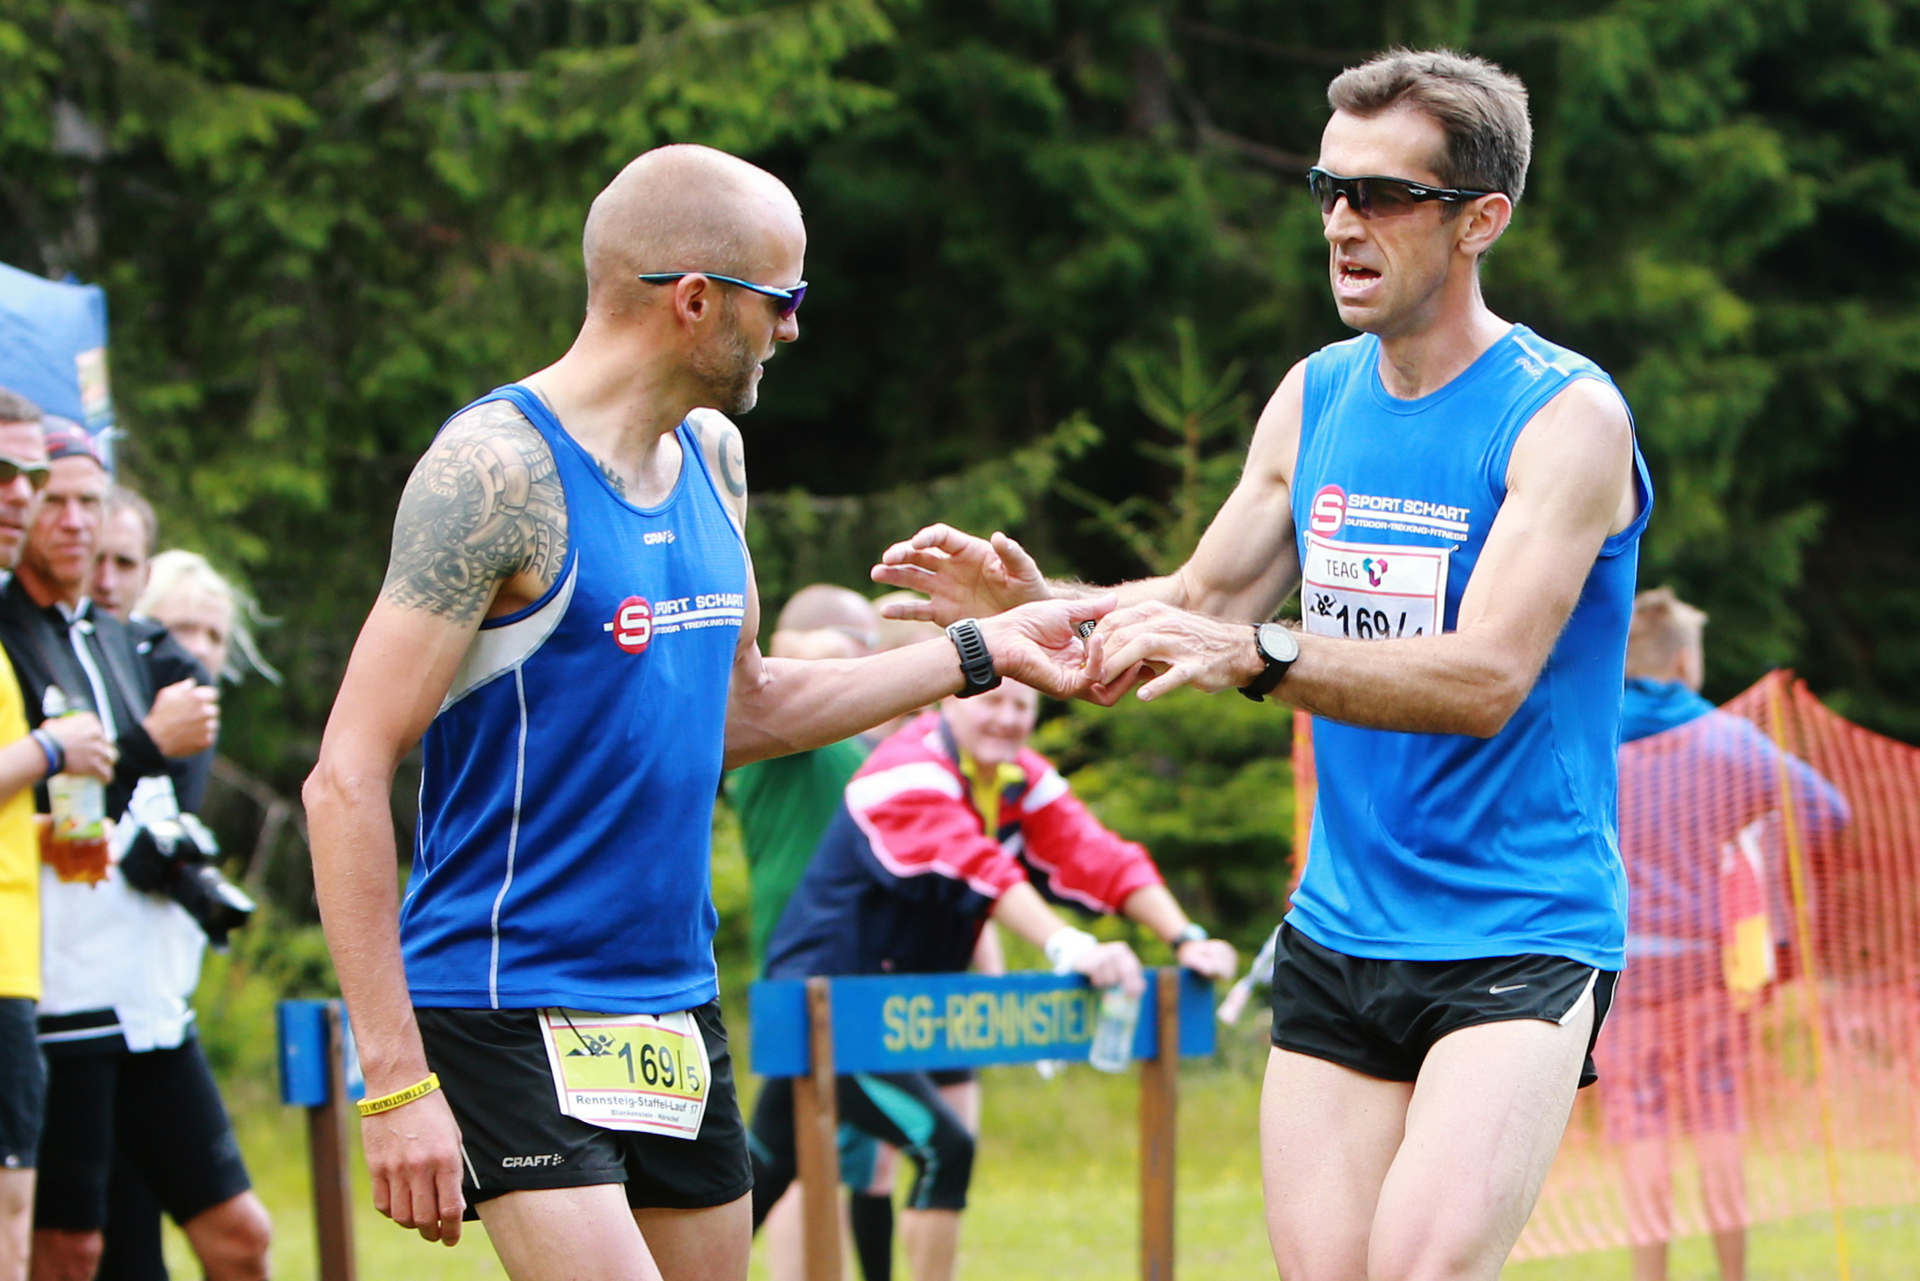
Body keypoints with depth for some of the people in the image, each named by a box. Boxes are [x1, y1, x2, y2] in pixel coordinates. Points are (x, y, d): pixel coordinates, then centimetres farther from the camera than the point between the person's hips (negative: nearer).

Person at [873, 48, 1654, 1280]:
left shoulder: (1567, 416, -11)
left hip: (1521, 937, -6)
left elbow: (1486, 675, -22)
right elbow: (1201, 602, 20)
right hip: (1339, 936, 6)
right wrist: (1038, 605, 1)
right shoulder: (1315, 397, 10)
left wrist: (1256, 653, -33)